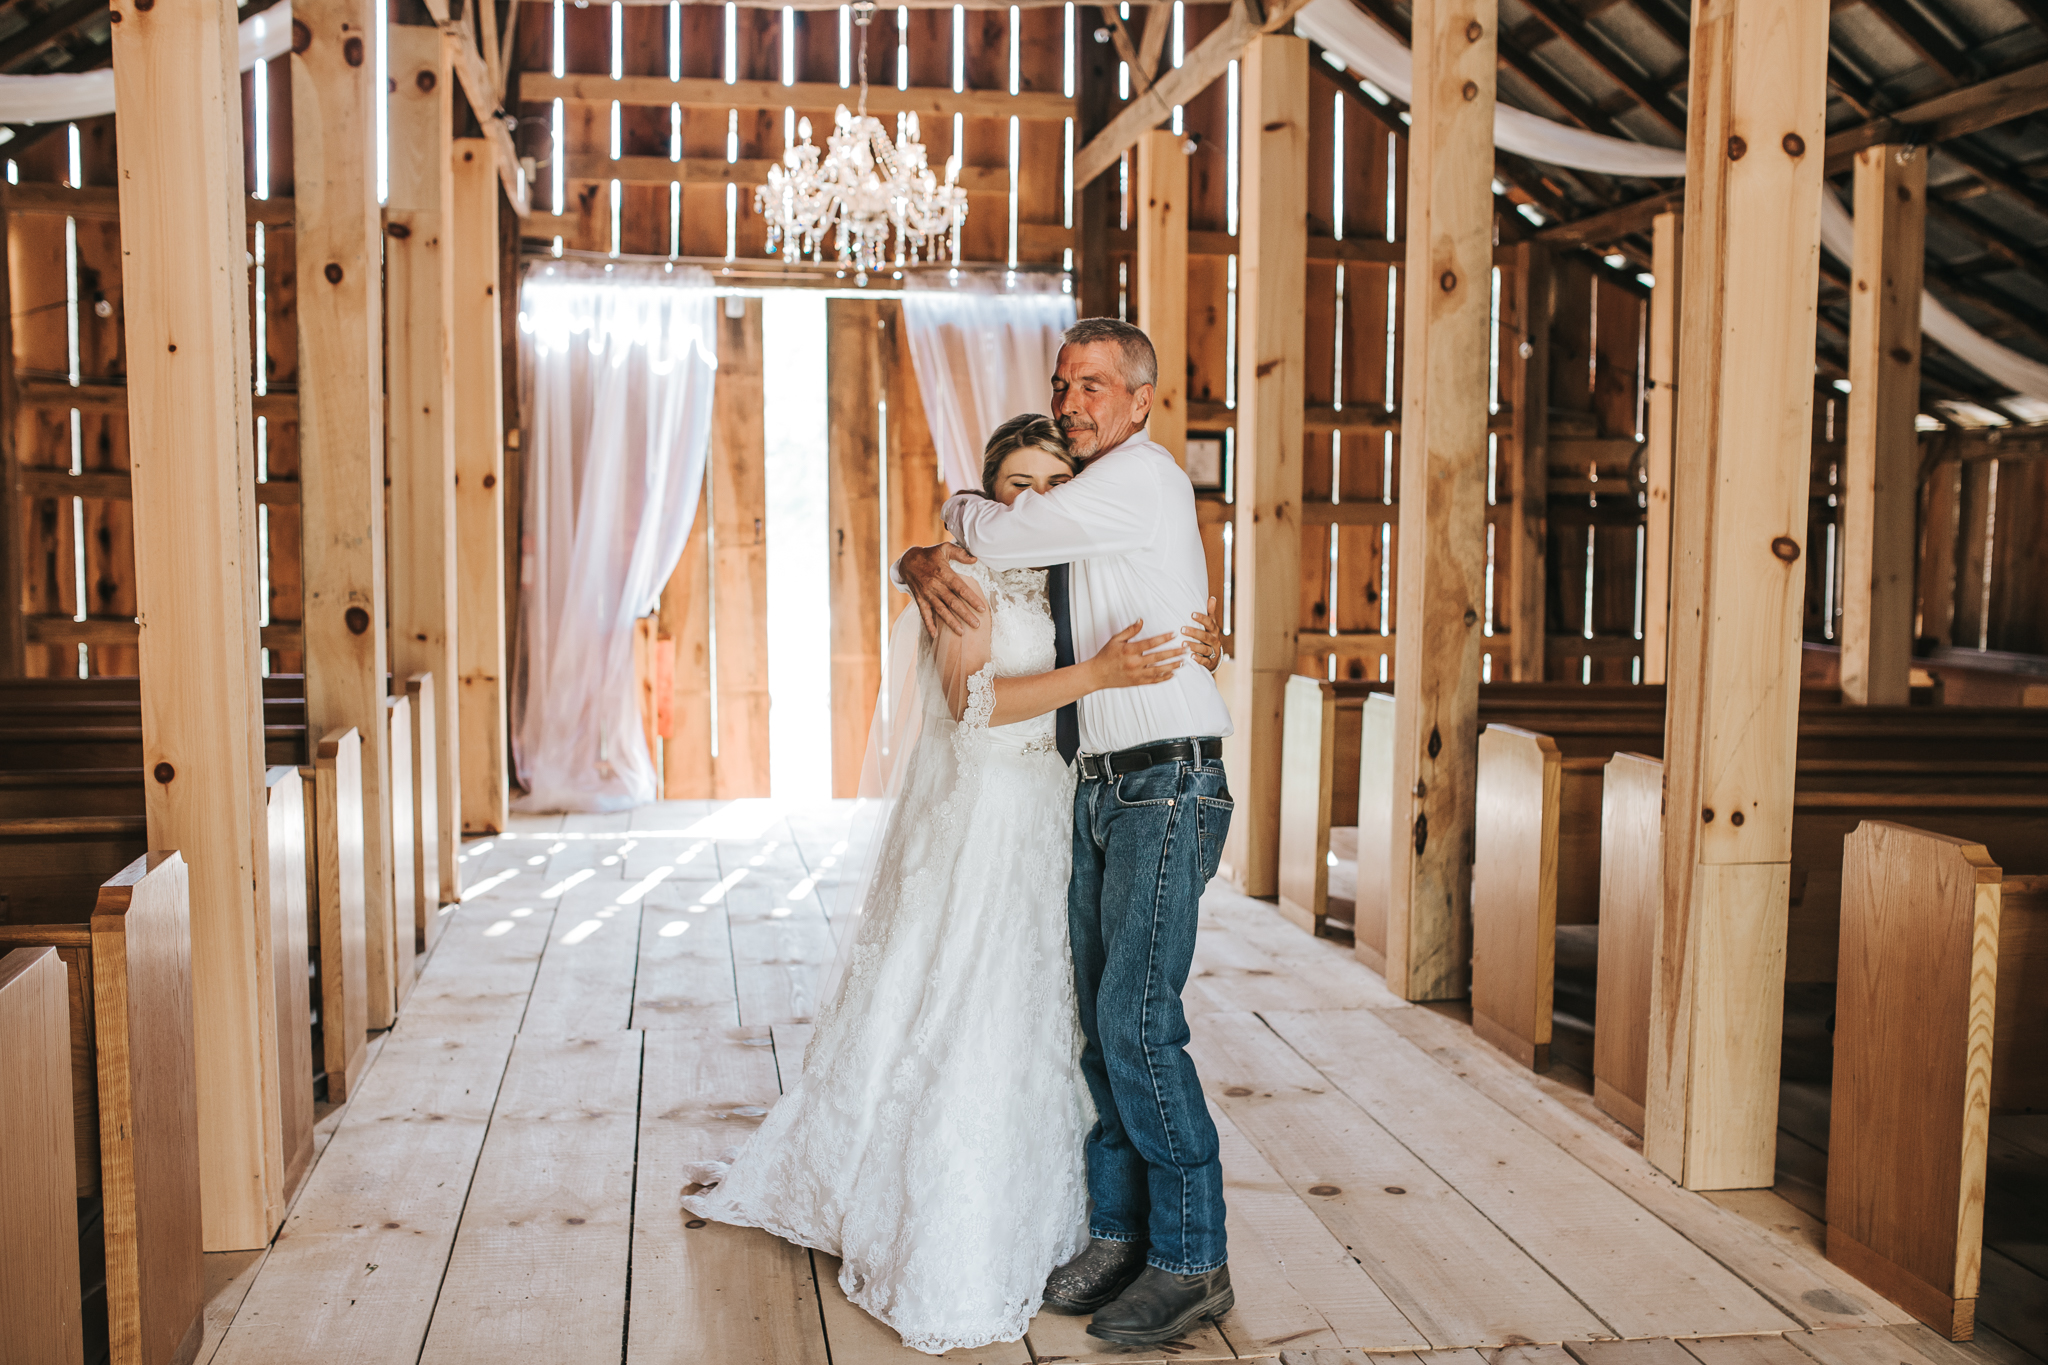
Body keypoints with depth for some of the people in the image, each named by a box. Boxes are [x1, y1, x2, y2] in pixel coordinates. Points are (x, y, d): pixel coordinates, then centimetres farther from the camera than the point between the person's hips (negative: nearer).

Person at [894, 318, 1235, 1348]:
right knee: (1099, 1021, 9)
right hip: (1102, 792, 9)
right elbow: (955, 547, 22)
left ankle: (1191, 1262, 0)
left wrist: (963, 510, 11)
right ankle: (1120, 1234, 19)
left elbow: (993, 537, -13)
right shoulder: (1071, 503, 18)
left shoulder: (1142, 474, -9)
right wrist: (925, 564, -3)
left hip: (1168, 787, -9)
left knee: (1137, 1022, -11)